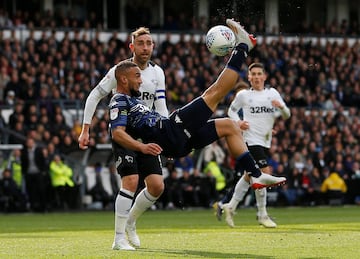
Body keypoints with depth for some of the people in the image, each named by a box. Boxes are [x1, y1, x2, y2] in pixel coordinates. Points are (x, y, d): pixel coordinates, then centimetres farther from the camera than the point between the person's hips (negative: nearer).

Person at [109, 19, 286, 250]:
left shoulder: (132, 100, 26)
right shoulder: (119, 102, -5)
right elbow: (117, 134, -22)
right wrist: (141, 146, -36)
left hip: (177, 140, 10)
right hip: (167, 134, -10)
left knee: (229, 125, 17)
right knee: (215, 92, -8)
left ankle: (256, 176, 8)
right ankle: (243, 46, -3)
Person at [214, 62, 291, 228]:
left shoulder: (272, 93, 8)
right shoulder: (243, 95, 2)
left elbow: (286, 116, 7)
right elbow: (231, 110, 16)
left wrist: (282, 107, -15)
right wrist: (238, 122, -4)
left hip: (265, 141, 5)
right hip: (251, 139, -5)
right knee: (264, 173, -15)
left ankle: (230, 206, 27)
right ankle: (262, 215, -6)